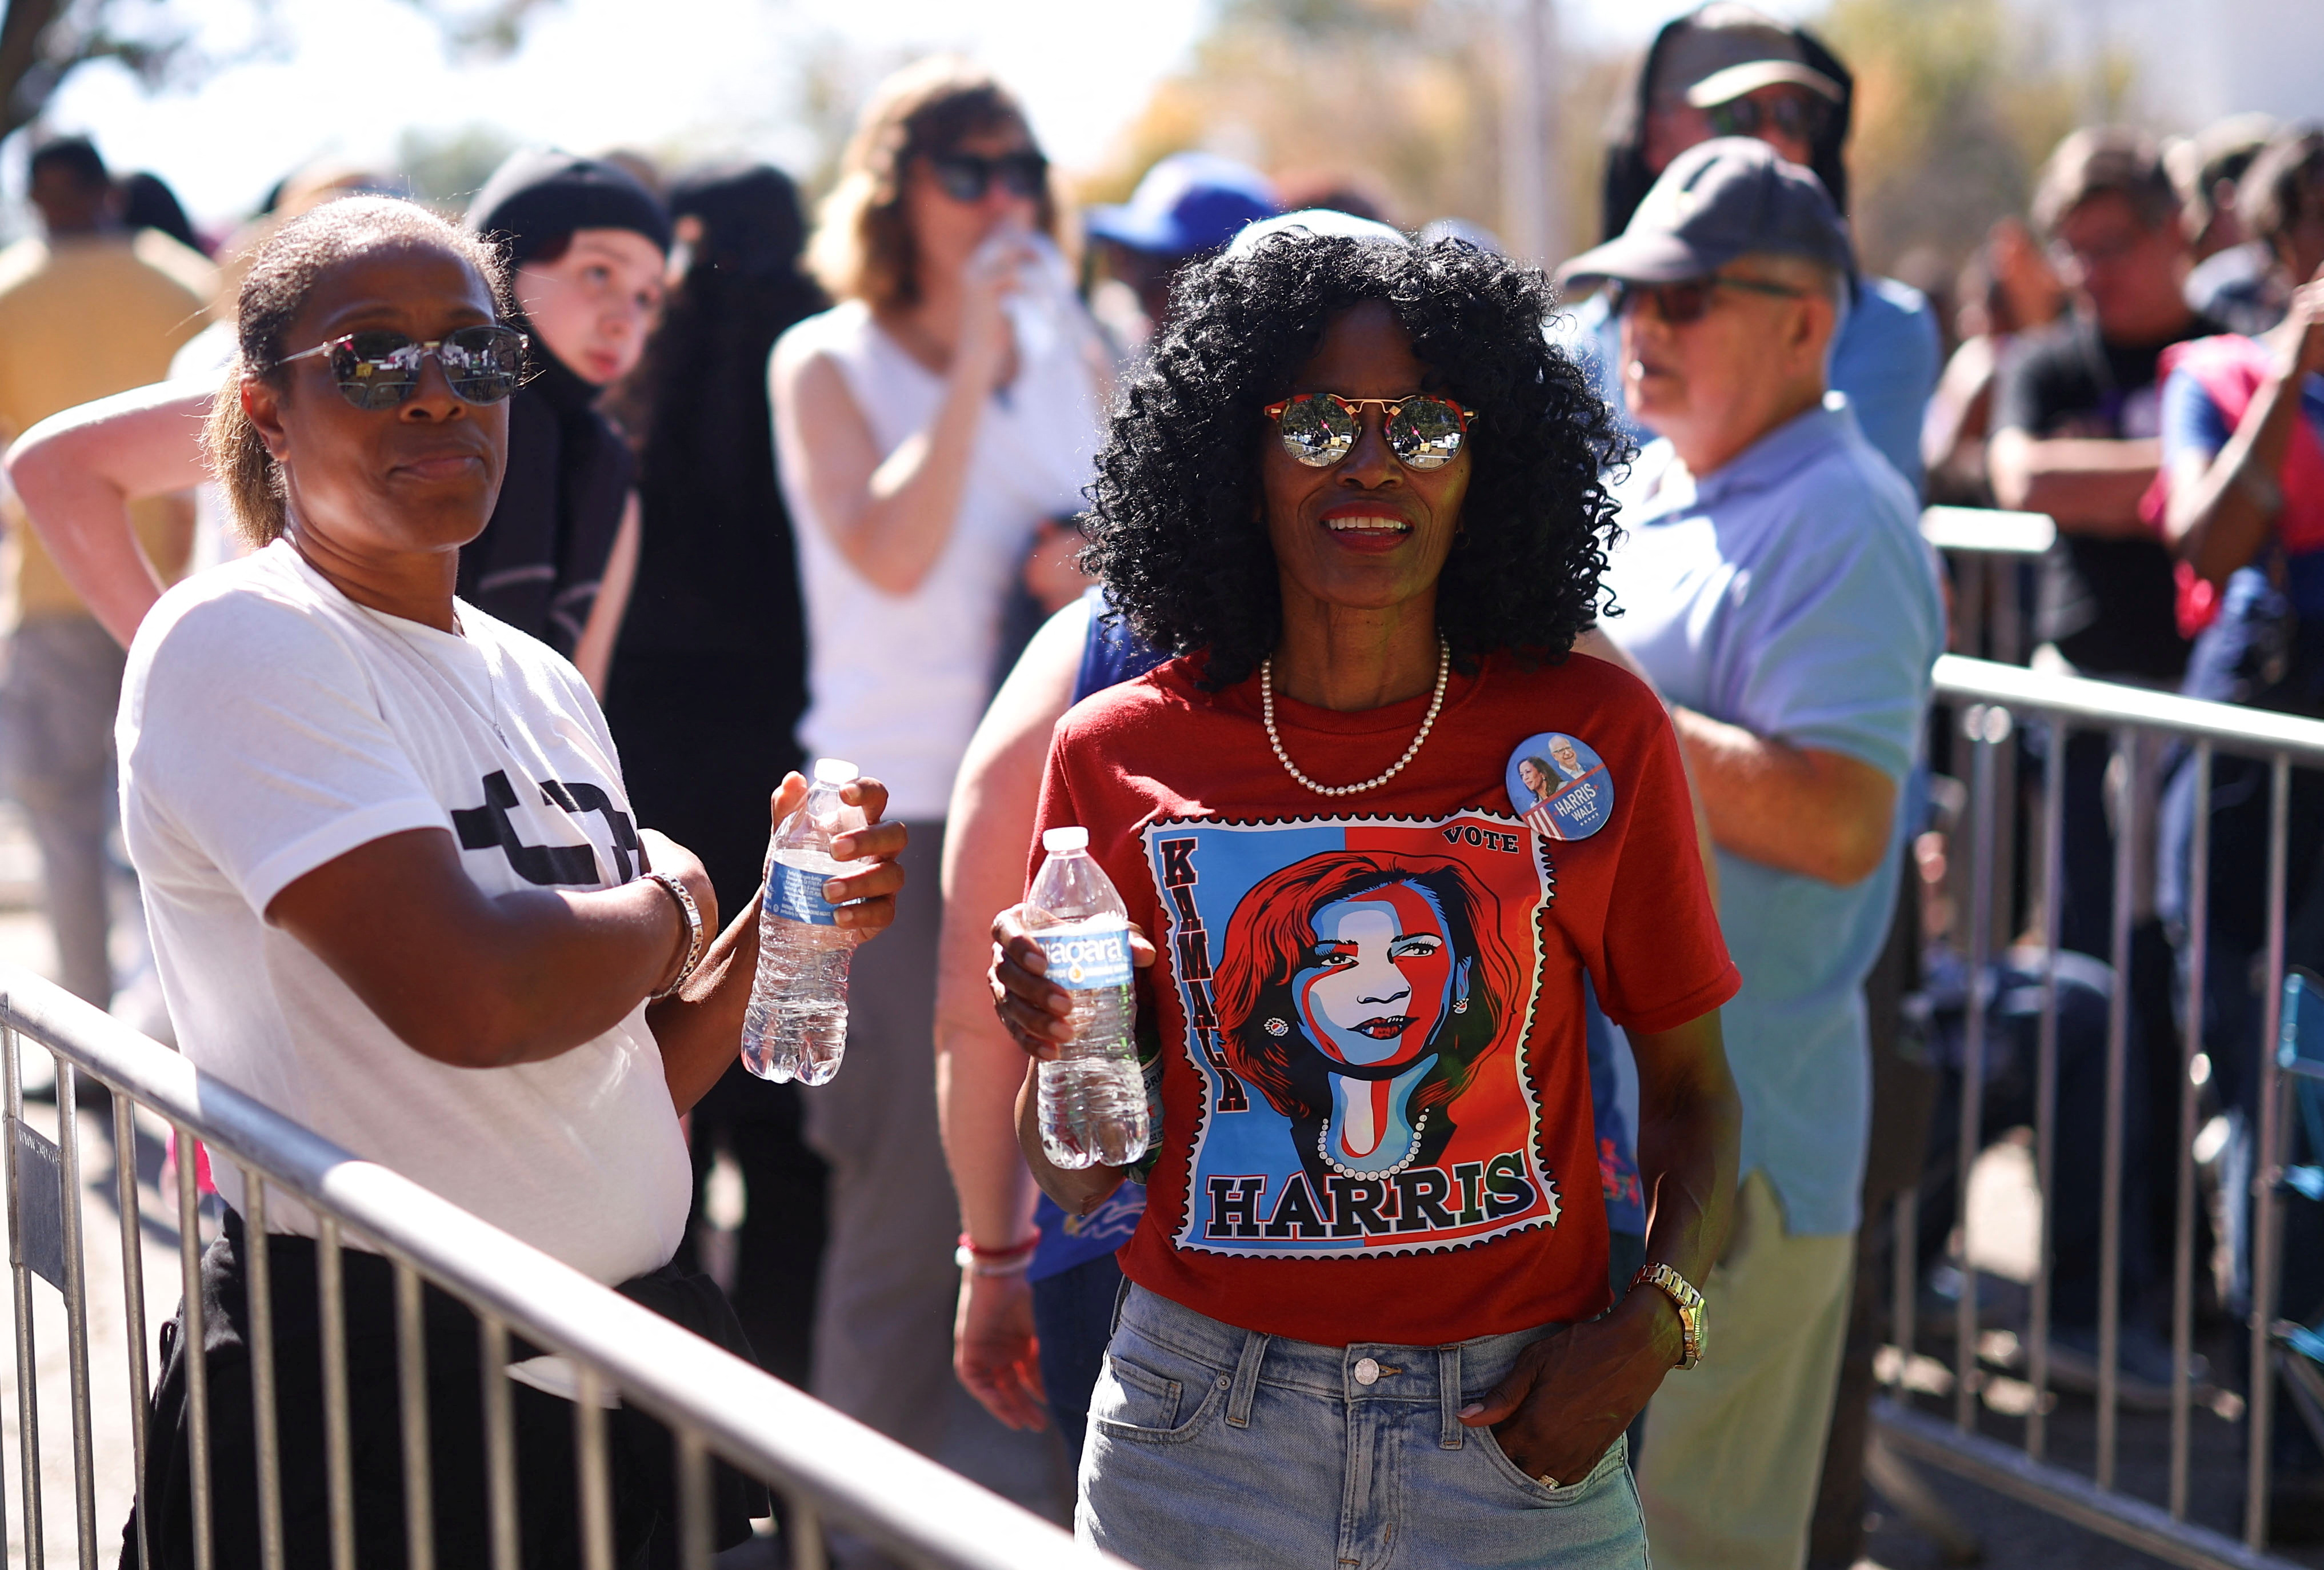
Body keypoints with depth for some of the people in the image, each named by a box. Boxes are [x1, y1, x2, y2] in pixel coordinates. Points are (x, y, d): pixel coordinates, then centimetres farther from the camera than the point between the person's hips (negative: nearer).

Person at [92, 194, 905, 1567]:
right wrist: (670, 906, -8)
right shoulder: (240, 640, -13)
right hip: (365, 1395, -7)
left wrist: (778, 929, -3)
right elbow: (466, 997, -27)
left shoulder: (543, 681, 11)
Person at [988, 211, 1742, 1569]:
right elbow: (1081, 1181, 5)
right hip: (1201, 1444, 1)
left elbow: (1690, 1079, 4)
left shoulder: (1596, 731, -4)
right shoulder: (1120, 756, -3)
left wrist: (1654, 1318, -11)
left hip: (1519, 1439, 0)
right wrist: (1059, 1045, -16)